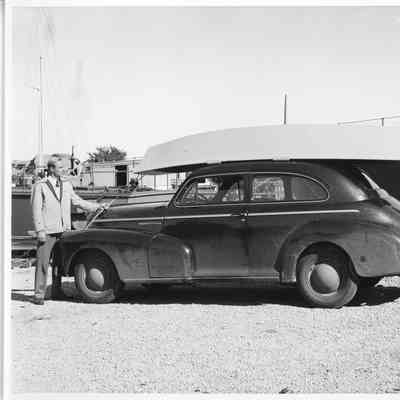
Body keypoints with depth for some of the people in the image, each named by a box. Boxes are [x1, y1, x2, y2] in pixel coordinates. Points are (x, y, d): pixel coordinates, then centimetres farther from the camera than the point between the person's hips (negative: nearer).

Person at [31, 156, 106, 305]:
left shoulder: (66, 184, 12)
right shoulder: (40, 186, -3)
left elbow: (77, 201, 20)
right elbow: (36, 210, -6)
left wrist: (97, 206, 15)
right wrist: (40, 230, -12)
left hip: (63, 230, 5)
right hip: (47, 231, -5)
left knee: (59, 262, 10)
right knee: (43, 263, -4)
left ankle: (56, 291, 20)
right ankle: (39, 294, 1)